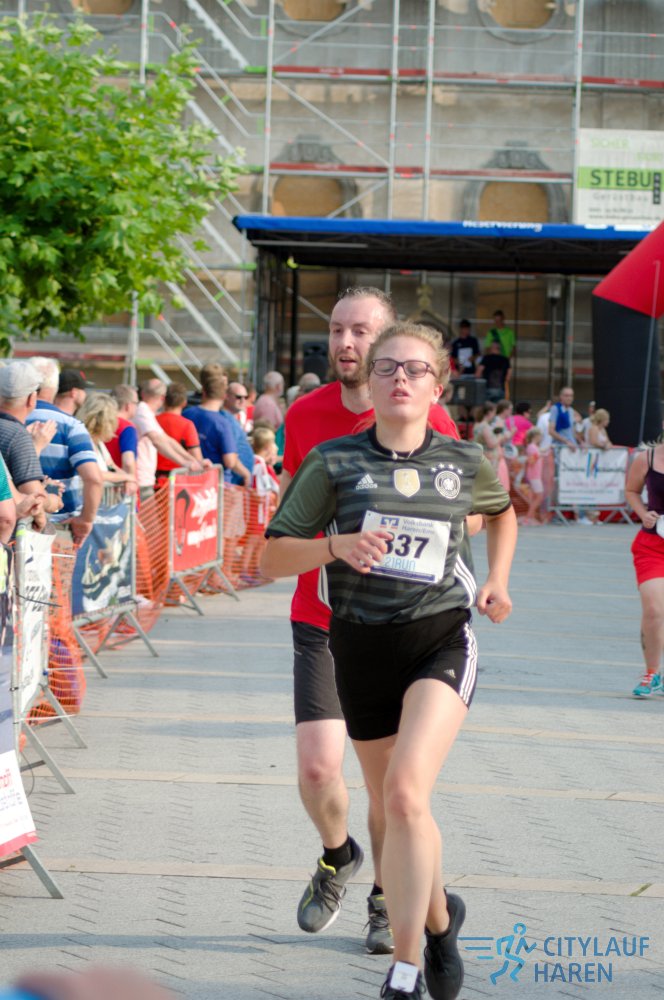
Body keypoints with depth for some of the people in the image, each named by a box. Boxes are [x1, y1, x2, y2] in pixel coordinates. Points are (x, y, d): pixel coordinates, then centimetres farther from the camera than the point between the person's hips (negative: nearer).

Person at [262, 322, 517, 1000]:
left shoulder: (464, 463, 3)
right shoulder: (334, 462, -2)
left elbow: (502, 512, 27)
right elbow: (271, 558, -2)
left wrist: (497, 581, 13)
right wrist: (335, 546, -20)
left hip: (440, 642, -2)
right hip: (362, 647, 2)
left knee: (405, 793, -23)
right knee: (397, 813, 13)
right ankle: (439, 918, 43)